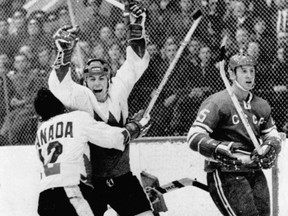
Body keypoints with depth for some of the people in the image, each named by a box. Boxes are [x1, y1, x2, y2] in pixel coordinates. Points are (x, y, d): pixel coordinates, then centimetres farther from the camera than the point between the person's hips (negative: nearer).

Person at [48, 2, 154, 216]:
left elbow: (136, 64, -2)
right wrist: (64, 53, -43)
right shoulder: (81, 98, -12)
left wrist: (136, 26, -14)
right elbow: (60, 88, -31)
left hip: (122, 176, 4)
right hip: (91, 180, -3)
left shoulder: (118, 90, -1)